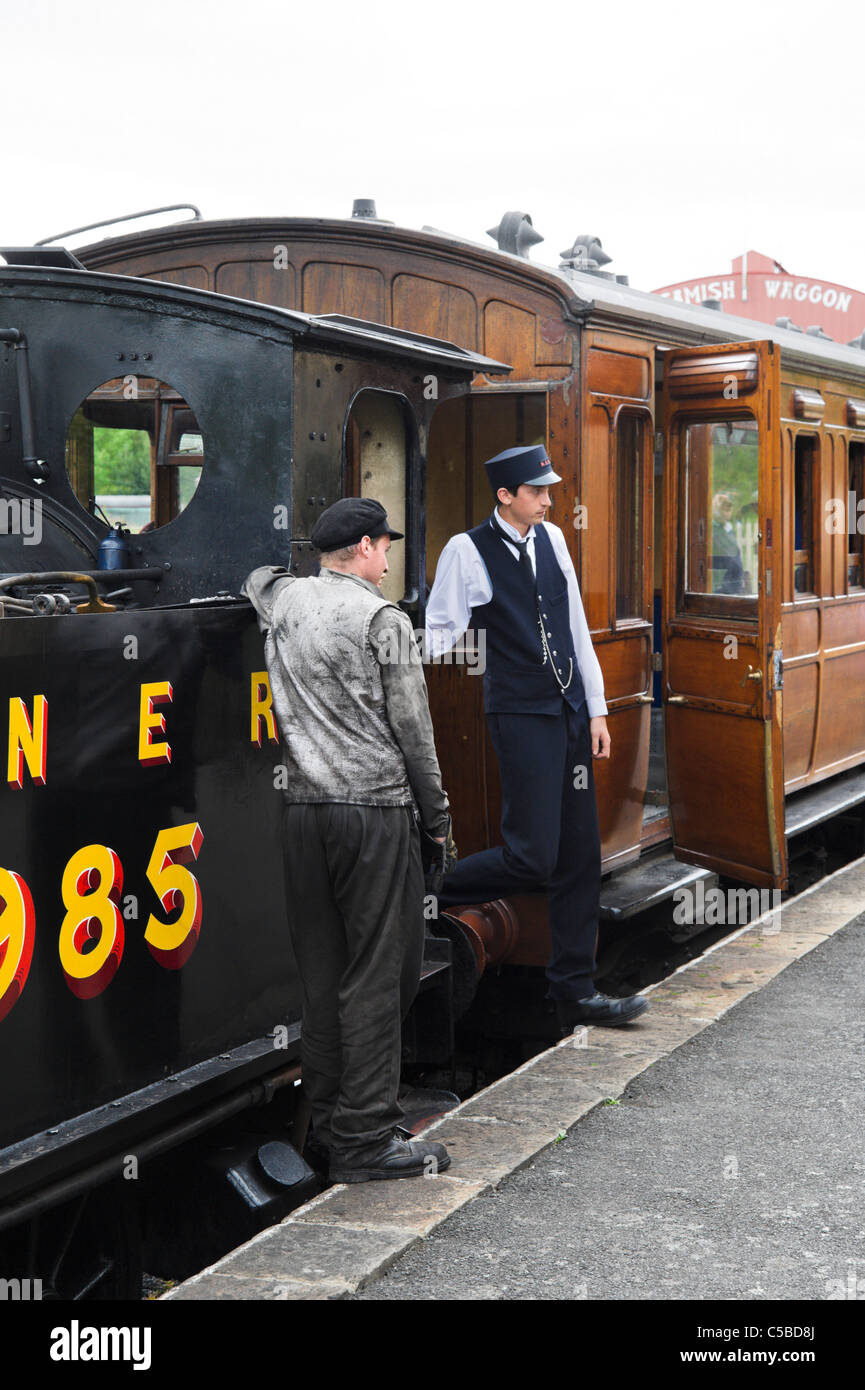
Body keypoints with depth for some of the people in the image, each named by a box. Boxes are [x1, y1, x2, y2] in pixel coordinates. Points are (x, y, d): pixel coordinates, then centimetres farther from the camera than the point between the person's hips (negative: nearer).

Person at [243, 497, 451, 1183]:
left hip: (303, 810, 6)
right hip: (375, 810, -6)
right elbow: (412, 726, -6)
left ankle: (330, 1123, 18)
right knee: (377, 975, -3)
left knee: (322, 973, 11)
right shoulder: (382, 617, -7)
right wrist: (437, 812, 2)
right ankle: (367, 1138, 0)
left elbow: (259, 577, 38)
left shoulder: (284, 602, 11)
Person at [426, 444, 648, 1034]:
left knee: (580, 857, 7)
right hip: (520, 714, -7)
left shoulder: (551, 538, 10)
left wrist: (596, 710, 12)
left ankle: (574, 992, 15)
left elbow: (576, 626, 13)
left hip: (571, 712, 7)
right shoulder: (467, 551, -8)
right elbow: (439, 629, -5)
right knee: (533, 857, -12)